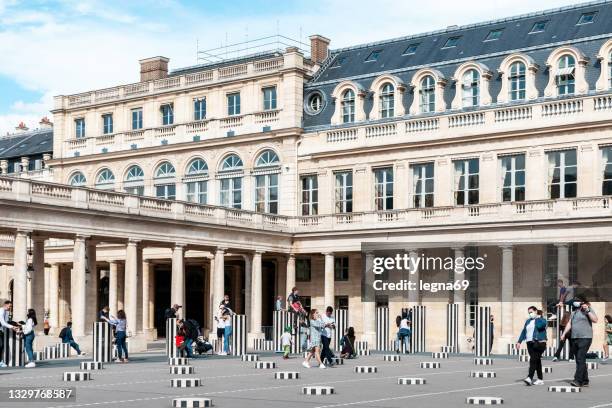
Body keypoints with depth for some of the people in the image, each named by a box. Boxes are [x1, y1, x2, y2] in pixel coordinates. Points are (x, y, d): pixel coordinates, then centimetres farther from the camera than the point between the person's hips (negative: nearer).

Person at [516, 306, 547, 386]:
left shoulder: (542, 320, -1)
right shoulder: (528, 321, 18)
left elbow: (540, 326, -23)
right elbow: (524, 331, 18)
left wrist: (538, 318, -8)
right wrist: (519, 341, 11)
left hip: (539, 343, -6)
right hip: (530, 343, 6)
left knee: (533, 360, -16)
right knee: (537, 361, 8)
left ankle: (530, 378, -22)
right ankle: (540, 379, 12)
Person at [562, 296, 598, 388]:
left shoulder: (589, 310, 0)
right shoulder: (573, 313, 20)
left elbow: (595, 320, -13)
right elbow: (569, 324, 20)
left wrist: (587, 310, -18)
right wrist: (564, 334, 10)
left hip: (585, 338, -7)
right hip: (574, 339, 8)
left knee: (581, 359, -15)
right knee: (579, 360, 8)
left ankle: (578, 380, -20)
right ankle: (585, 381, 14)